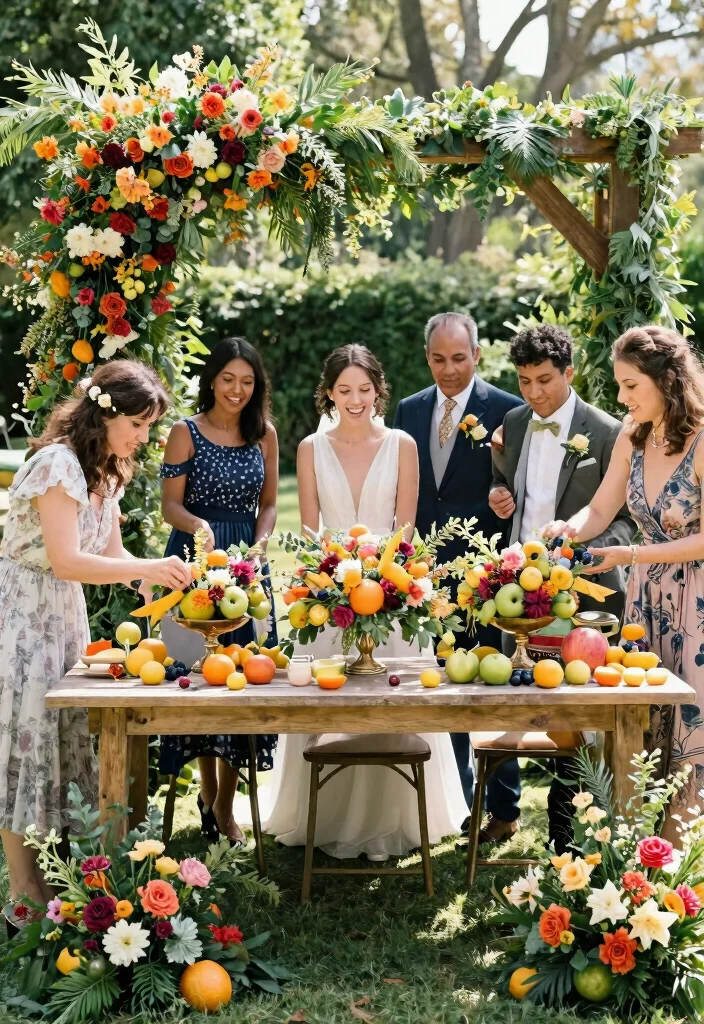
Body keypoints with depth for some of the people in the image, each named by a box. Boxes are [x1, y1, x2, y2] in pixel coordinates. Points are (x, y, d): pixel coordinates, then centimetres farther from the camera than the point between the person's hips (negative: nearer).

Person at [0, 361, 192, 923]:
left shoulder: (106, 471, 10)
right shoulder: (57, 462, -20)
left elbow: (112, 553, 11)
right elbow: (65, 561, -24)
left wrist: (168, 575, -5)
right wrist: (149, 568, -26)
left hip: (66, 613, 9)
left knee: (71, 731, 9)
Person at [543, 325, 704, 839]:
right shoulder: (633, 437, 3)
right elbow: (600, 511, 7)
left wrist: (630, 555, -18)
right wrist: (569, 529, -14)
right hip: (647, 598, 6)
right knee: (645, 724, 6)